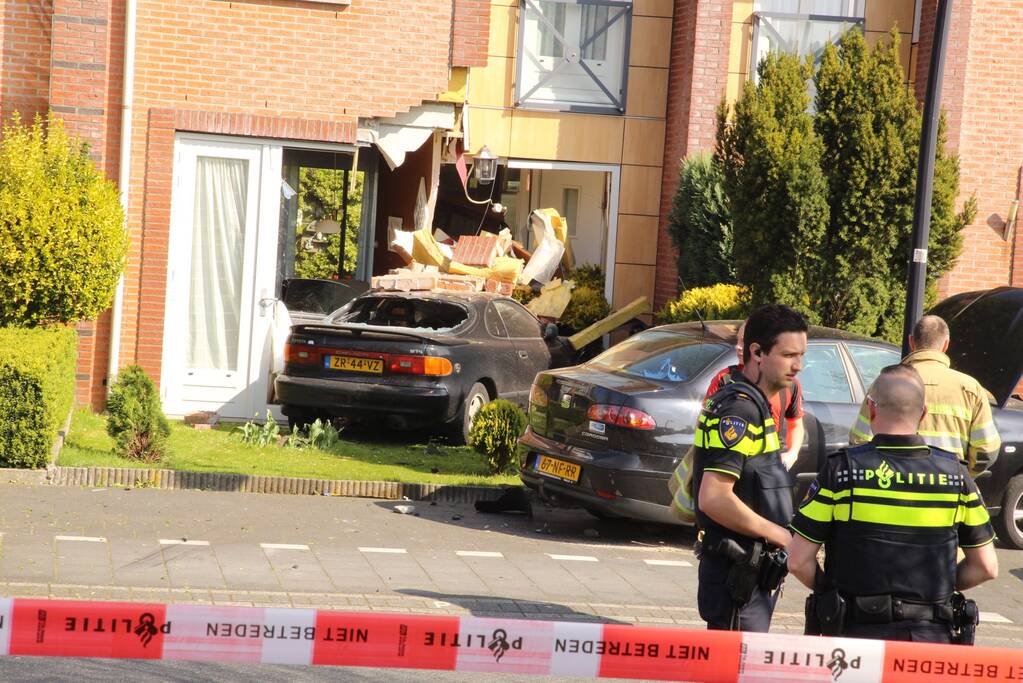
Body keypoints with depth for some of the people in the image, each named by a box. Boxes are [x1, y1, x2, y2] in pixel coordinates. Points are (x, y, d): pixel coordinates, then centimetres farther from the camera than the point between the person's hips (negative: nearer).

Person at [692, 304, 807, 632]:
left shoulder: (751, 404, 15)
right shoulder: (740, 409, -18)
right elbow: (714, 499, -26)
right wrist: (782, 536, -16)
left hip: (749, 569, 10)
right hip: (737, 571, -10)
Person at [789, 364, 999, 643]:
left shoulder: (841, 469, -6)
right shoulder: (955, 474, 1)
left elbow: (798, 561, -5)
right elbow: (986, 567, 6)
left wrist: (827, 590, 13)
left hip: (856, 631, -2)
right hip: (932, 637, 2)